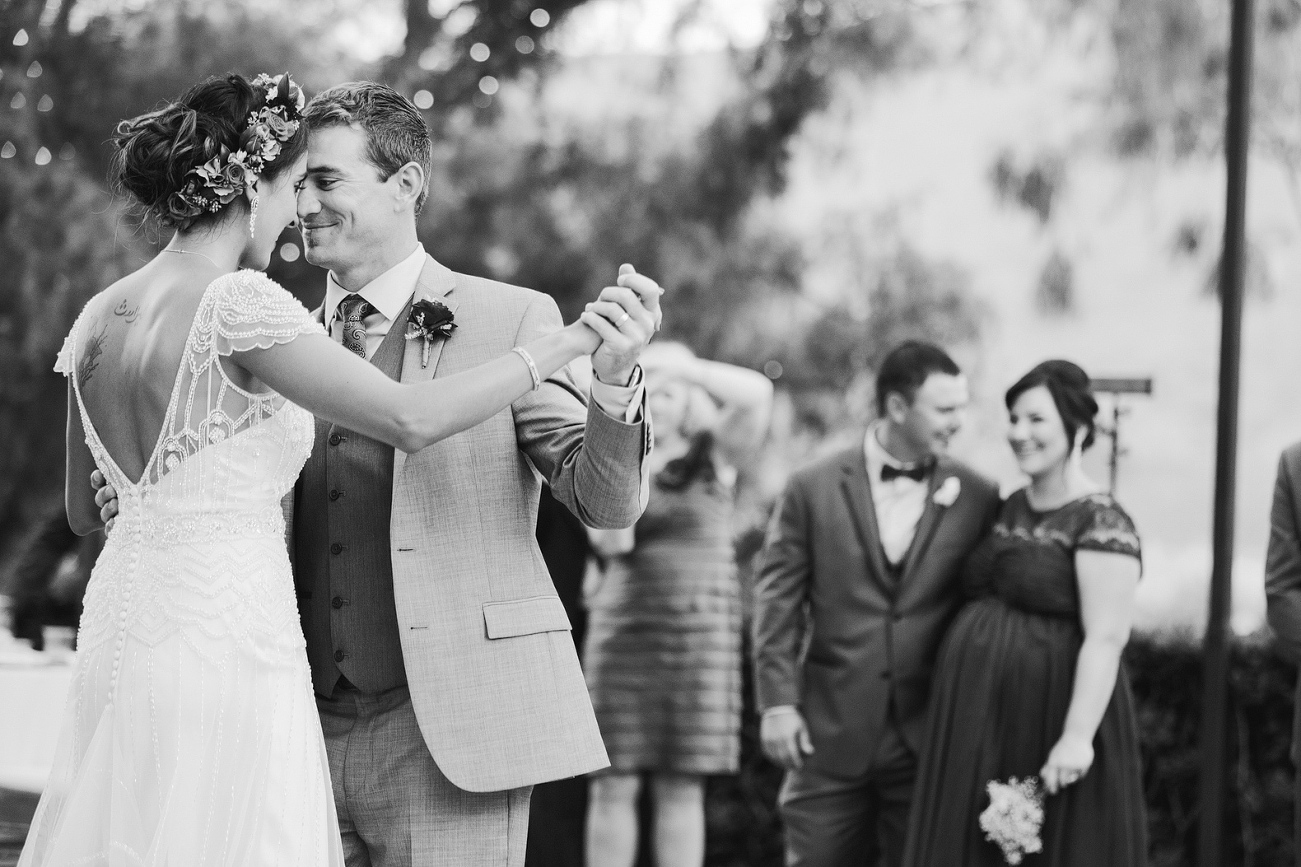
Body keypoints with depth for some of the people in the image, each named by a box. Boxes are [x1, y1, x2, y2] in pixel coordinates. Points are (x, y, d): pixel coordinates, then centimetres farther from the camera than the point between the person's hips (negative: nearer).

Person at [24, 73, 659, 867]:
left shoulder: (97, 319, 9)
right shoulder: (235, 303, -14)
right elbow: (411, 420, -18)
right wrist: (571, 339, -10)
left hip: (121, 635, 8)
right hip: (226, 645, -8)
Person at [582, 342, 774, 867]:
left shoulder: (714, 457, 4)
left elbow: (756, 393, -14)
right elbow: (610, 542, -3)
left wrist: (672, 364, -13)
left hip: (699, 631, -1)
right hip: (622, 624, 1)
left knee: (681, 788, 0)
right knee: (613, 786, -2)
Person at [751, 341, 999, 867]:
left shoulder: (976, 499, 2)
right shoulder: (813, 489, 1)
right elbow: (778, 600, 2)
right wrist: (778, 702, -4)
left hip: (928, 739, 1)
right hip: (830, 738, 0)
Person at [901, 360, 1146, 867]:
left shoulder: (1100, 522, -12)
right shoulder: (1011, 508, 12)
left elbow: (1106, 639, -18)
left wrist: (1078, 736, -24)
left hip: (1049, 722, -8)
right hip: (979, 721, 8)